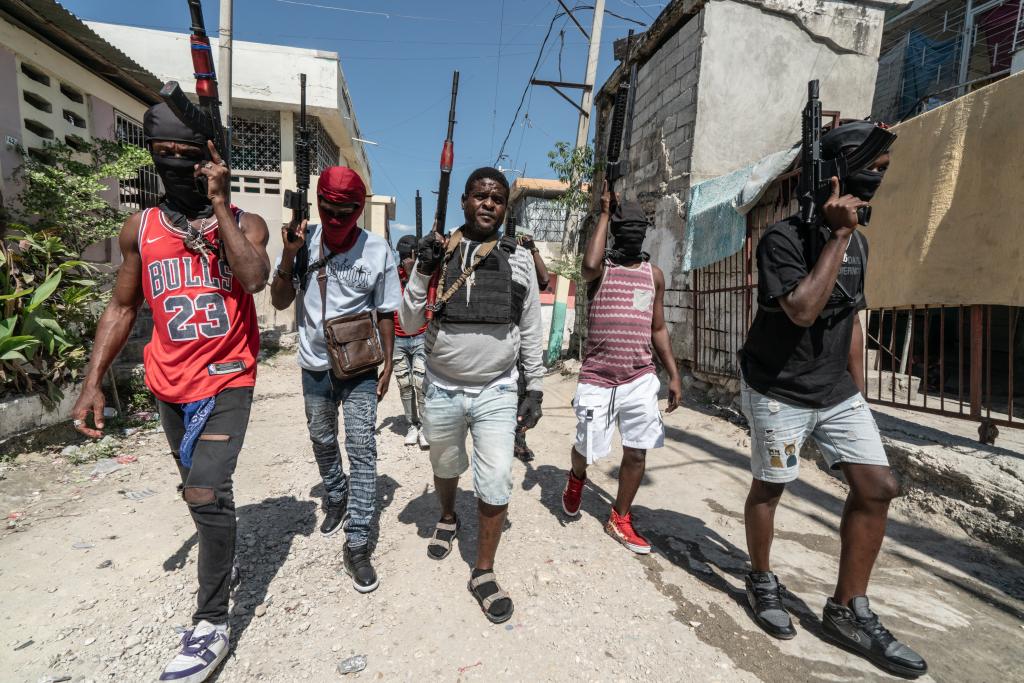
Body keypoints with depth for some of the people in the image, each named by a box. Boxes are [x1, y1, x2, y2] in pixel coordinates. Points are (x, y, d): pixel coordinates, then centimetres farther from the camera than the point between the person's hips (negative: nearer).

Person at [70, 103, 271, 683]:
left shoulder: (244, 223, -3)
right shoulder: (140, 229, 6)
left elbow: (254, 278, -23)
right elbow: (123, 309, 10)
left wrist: (219, 203, -17)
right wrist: (94, 382, 3)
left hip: (227, 380, -4)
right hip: (169, 385, 4)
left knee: (206, 493, -15)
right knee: (204, 490, 18)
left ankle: (212, 623, 2)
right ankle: (225, 564, 43)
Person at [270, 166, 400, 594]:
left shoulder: (377, 251, -10)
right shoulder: (303, 241, -7)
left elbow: (385, 313, -3)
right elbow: (279, 302, -5)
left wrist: (387, 365, -3)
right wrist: (289, 255, -19)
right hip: (315, 365, 3)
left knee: (362, 448, -6)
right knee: (322, 440, 20)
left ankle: (356, 543, 5)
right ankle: (336, 499, 47)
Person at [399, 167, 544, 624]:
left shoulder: (518, 260, 1)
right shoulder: (437, 252, -1)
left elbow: (531, 331, 5)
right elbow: (410, 324, -2)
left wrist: (535, 388, 2)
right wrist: (423, 273, -16)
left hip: (497, 391, 0)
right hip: (442, 389, 1)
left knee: (496, 484, -3)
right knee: (445, 467, 21)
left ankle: (484, 572, 19)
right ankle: (447, 518, 53)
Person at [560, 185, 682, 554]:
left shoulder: (654, 274, 12)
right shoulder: (601, 268, -1)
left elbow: (658, 329, 15)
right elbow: (589, 264, -28)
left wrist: (674, 375, 8)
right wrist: (604, 212, -14)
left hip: (640, 378, 4)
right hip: (597, 379, -3)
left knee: (637, 452, 6)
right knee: (587, 449, 7)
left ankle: (619, 520, 25)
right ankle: (576, 480, 42)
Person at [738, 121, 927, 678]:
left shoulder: (858, 243, 10)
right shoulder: (783, 237, -14)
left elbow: (850, 320, 15)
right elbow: (803, 310, -27)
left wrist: (858, 391, 15)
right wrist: (838, 236, -22)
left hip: (838, 393, 7)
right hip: (780, 393, -7)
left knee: (877, 486, 2)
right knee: (769, 487, 6)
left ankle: (848, 612, 16)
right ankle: (761, 582, 30)